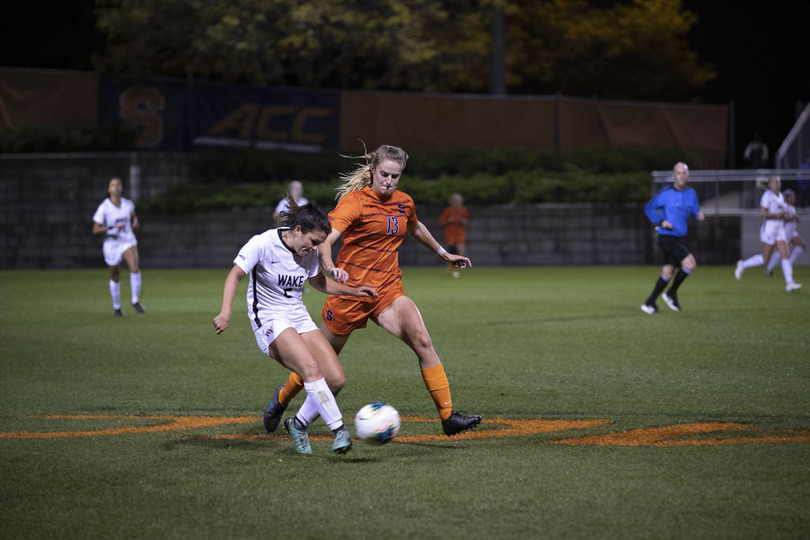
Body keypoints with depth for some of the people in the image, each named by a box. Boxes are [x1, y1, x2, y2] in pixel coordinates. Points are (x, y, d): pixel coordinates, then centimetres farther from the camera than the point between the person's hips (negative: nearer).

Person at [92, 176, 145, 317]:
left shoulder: (128, 204, 0)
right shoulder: (104, 208, -13)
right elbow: (95, 230, -15)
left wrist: (135, 223, -5)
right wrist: (112, 227, -28)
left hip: (128, 241, 2)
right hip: (111, 244, -2)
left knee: (135, 268, -25)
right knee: (115, 278, 10)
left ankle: (135, 301, -12)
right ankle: (116, 307, 31)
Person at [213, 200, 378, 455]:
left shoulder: (309, 252, 4)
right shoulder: (263, 243, -15)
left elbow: (318, 281, 23)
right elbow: (235, 275, -20)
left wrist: (353, 291, 13)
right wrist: (226, 312, -34)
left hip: (299, 317, 7)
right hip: (270, 321, -7)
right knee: (311, 368, -29)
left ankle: (299, 424, 11)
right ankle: (339, 430, -26)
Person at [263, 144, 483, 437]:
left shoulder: (404, 202, 6)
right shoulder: (356, 201, -14)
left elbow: (415, 228, 31)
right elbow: (324, 240, -27)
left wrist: (444, 253, 38)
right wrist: (330, 268, -47)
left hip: (388, 291, 4)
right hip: (350, 289, -4)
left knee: (422, 341, -22)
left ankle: (448, 416, -20)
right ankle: (283, 396, 38)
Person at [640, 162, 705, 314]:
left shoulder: (691, 193, 8)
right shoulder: (665, 193, -10)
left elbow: (694, 210, 18)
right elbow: (649, 208, -1)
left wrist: (699, 214, -6)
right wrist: (660, 222, -16)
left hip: (679, 238, 7)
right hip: (667, 237, -7)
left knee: (667, 273, 9)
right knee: (690, 263, -18)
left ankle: (650, 303, 20)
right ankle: (672, 293, 0)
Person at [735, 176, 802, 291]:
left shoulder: (780, 196, 14)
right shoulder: (767, 196, -12)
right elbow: (762, 213, -21)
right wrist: (778, 214, -21)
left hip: (779, 230, 7)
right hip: (769, 230, -7)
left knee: (786, 255, -6)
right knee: (765, 259, -3)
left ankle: (789, 283, -11)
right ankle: (743, 265, 18)